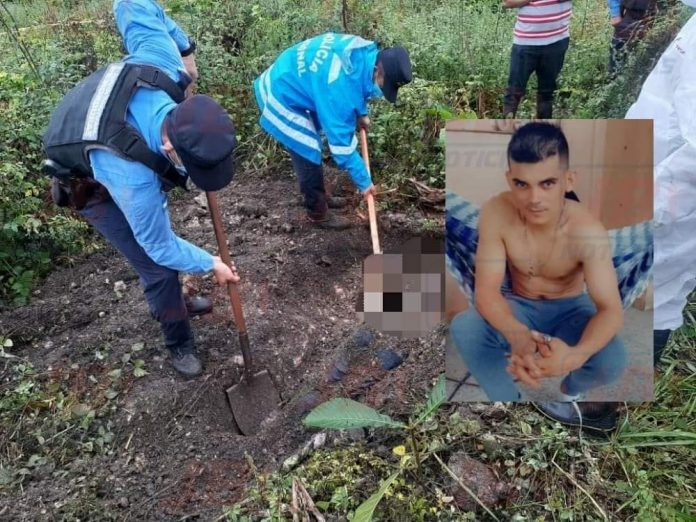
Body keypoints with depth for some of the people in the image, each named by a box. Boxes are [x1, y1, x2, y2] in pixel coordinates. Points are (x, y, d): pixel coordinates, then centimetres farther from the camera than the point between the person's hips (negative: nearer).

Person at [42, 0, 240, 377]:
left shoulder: (162, 59, -37)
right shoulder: (132, 178, -46)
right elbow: (162, 247, -28)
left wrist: (183, 46, -13)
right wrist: (211, 265, -15)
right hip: (91, 183, -6)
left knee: (153, 226, 23)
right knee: (157, 266, -5)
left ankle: (171, 301, 48)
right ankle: (179, 342, 21)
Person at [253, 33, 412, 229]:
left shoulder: (364, 53, -10)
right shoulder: (342, 86, -36)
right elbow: (341, 140, -29)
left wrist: (361, 113, 10)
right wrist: (363, 181, -21)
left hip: (289, 83, 9)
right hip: (281, 97, -9)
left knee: (309, 150, 19)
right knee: (308, 155, -3)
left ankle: (318, 197, 36)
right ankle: (318, 212, 14)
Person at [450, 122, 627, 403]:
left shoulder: (588, 232, -28)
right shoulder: (496, 213, -26)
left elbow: (611, 310, -29)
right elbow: (486, 292, -26)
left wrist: (575, 355, -52)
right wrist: (517, 336, -48)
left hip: (570, 310, 0)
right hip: (518, 307, 1)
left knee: (613, 361, -27)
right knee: (462, 328, -28)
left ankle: (572, 388, 11)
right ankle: (508, 399, -1)